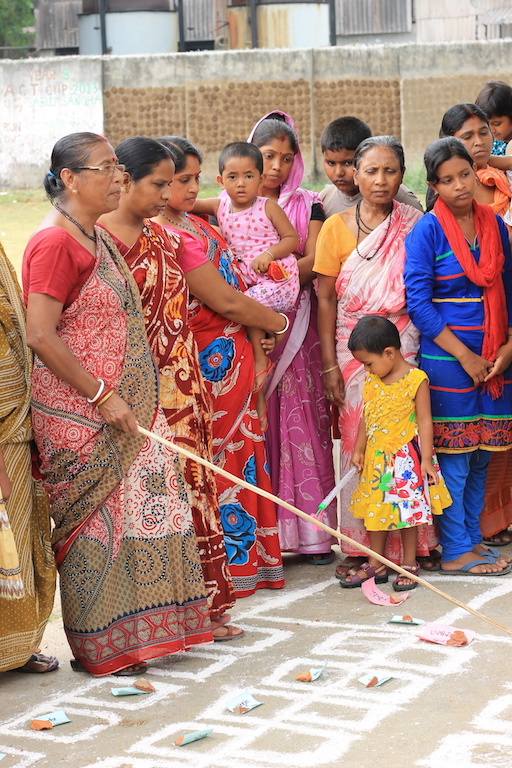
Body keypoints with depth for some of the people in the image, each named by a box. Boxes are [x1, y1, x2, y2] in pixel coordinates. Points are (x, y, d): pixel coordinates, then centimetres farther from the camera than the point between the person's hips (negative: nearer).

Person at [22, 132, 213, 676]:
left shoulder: (98, 238, 14)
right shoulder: (54, 242, -16)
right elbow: (40, 337, -22)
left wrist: (120, 397, 17)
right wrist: (101, 397, -20)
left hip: (121, 405, 9)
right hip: (79, 413, -9)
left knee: (143, 506, 11)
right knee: (96, 523, -1)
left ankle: (139, 631, 22)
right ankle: (99, 650, 10)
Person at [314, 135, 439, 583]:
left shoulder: (413, 224, 5)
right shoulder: (337, 227, 3)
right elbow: (326, 298, 2)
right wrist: (330, 365, -3)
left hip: (404, 344, 0)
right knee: (358, 442, -1)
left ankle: (404, 545, 8)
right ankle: (358, 546, 8)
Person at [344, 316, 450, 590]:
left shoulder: (416, 380, -13)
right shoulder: (372, 380, 5)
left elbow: (424, 421, -11)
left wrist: (426, 459, -13)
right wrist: (358, 450, 10)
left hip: (406, 457, -6)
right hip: (376, 457, 6)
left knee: (407, 510, 2)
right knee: (374, 508, 10)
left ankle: (409, 565, 14)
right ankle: (375, 565, 21)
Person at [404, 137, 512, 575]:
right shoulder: (427, 231, -8)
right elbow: (418, 301, -12)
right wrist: (464, 355, -13)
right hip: (446, 358, -5)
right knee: (453, 456, -2)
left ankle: (472, 538, 22)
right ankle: (455, 552, 6)